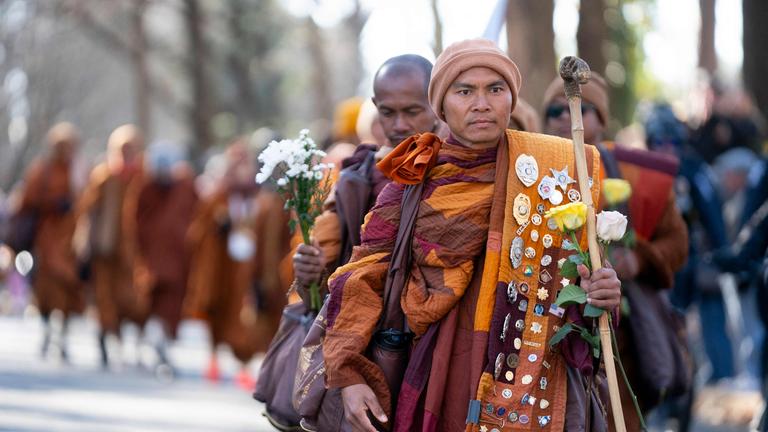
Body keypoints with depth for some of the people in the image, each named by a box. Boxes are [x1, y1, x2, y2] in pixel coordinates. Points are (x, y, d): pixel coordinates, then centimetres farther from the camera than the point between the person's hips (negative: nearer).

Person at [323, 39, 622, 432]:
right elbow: (360, 283, 0)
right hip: (442, 377, 0)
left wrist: (599, 294, -16)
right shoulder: (412, 183, 1)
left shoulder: (546, 170, 2)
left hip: (529, 376, 0)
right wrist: (349, 376, -11)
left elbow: (575, 266, 7)